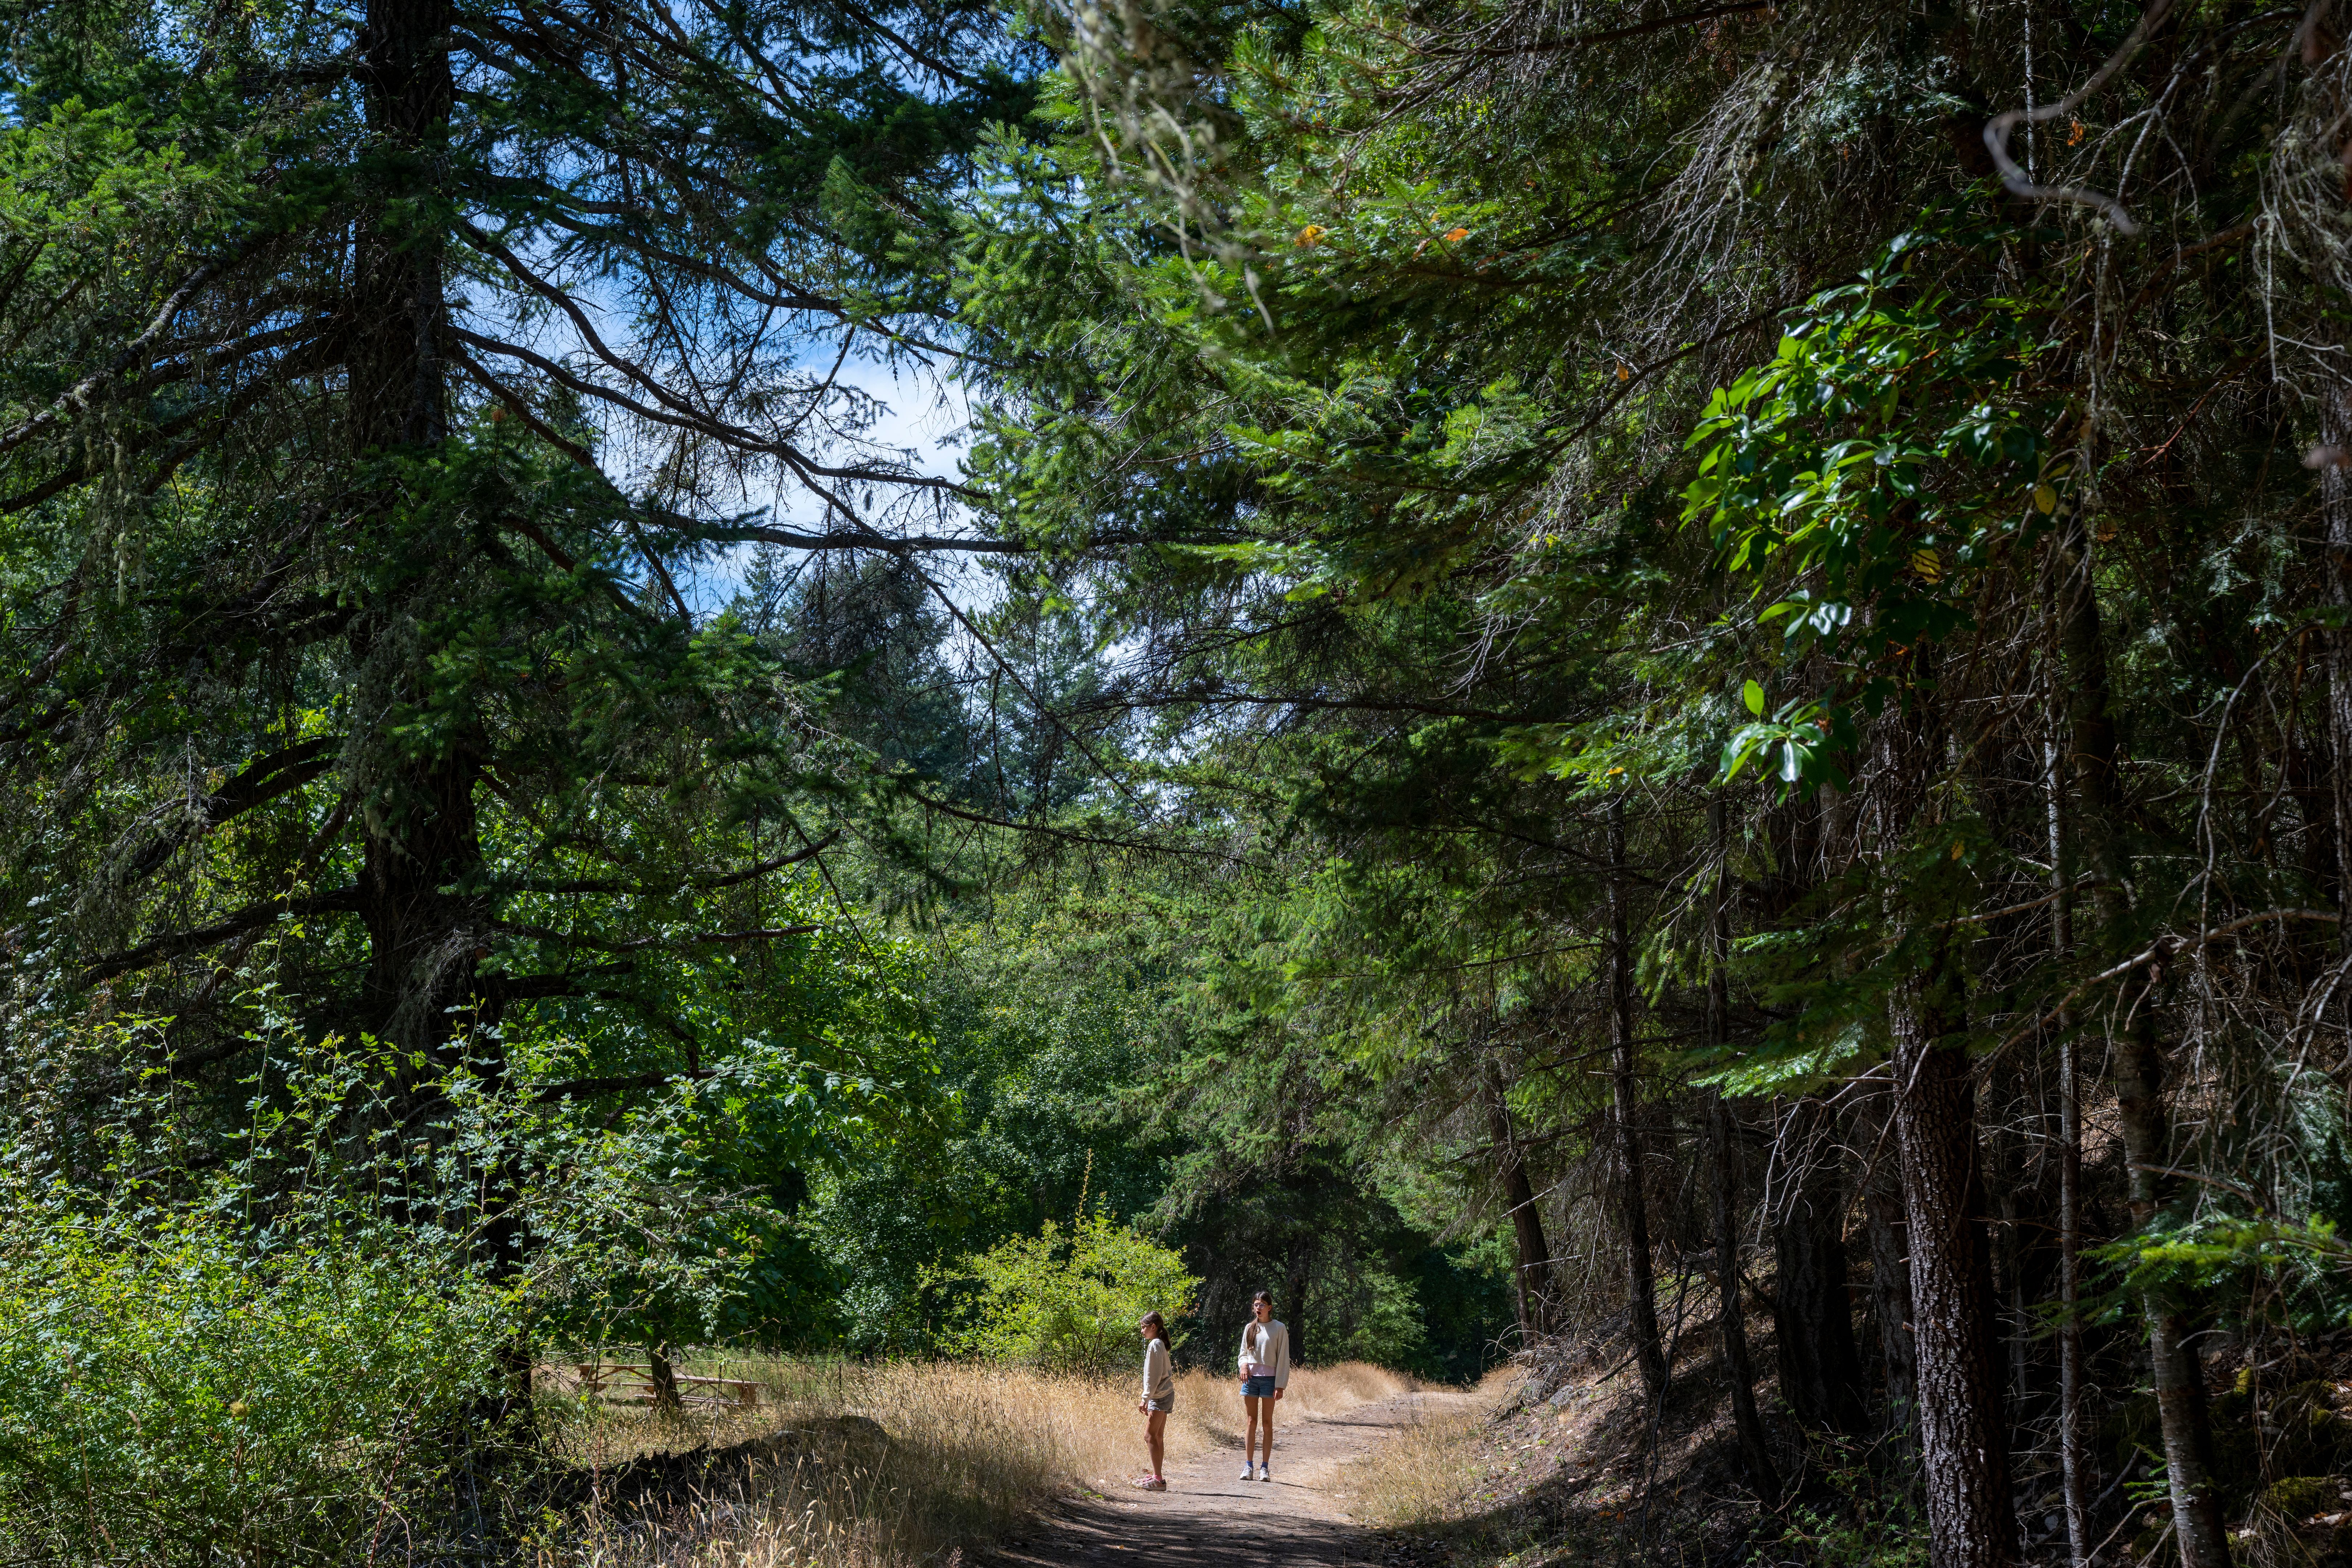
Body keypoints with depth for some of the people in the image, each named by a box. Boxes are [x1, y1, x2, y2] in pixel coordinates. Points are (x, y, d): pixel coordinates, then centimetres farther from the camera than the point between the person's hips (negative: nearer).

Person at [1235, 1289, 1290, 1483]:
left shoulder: (1279, 1329, 0)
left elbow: (1283, 1358, -2)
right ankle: (1248, 1466, 3)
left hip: (1269, 1379, -3)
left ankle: (1265, 1468, 3)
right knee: (1252, 1421, 2)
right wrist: (1244, 1365, -7)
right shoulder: (1249, 1328, 10)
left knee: (1267, 1422, 0)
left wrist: (1280, 1385, -8)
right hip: (1250, 1378, 3)